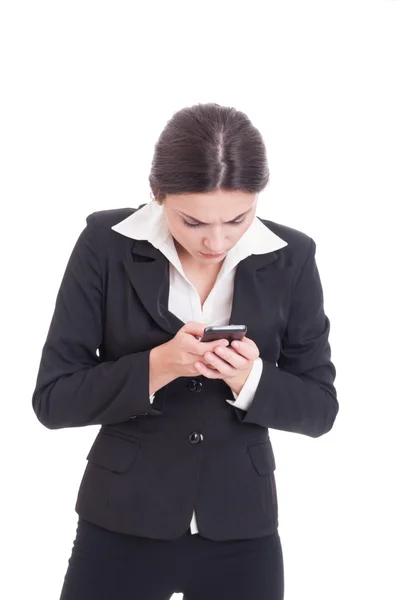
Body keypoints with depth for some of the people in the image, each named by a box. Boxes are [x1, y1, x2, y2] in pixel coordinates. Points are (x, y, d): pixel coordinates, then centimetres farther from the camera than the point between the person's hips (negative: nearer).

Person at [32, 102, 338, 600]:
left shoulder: (291, 258, -6)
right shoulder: (106, 244, -10)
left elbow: (320, 407, 0)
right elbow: (52, 399, -9)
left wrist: (252, 380, -20)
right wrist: (156, 367, -24)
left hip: (242, 530, 2)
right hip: (122, 525, -1)